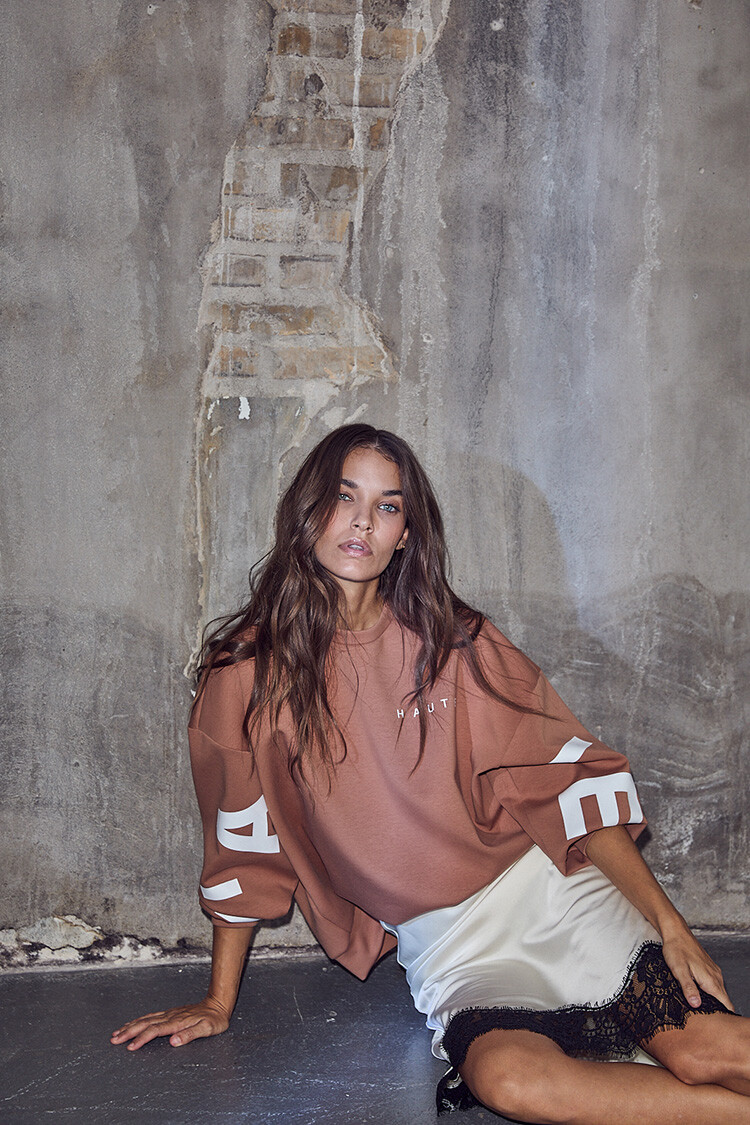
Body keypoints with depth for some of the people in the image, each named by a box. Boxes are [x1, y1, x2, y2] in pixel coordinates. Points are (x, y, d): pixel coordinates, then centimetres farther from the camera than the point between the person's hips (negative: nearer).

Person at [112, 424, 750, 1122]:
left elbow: (566, 776, 1)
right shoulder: (252, 673, -1)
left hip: (550, 891, 1)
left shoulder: (454, 642, 2)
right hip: (448, 949, -1)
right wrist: (219, 1004, 11)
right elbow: (243, 849, 7)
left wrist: (667, 921, -4)